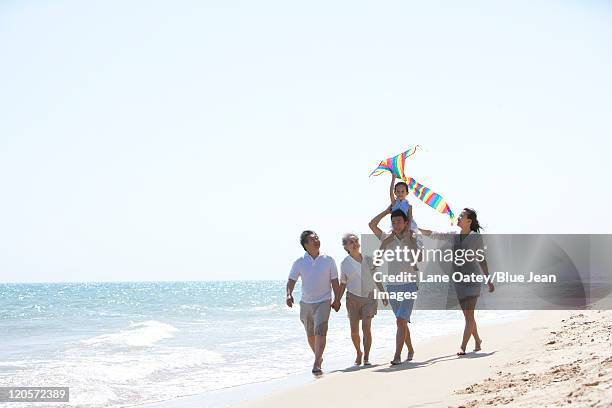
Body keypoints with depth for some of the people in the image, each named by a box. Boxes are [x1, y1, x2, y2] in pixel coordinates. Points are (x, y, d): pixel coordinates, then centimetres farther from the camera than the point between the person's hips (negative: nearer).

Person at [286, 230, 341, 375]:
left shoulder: (328, 260, -2)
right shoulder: (299, 262, -1)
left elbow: (335, 281, 4)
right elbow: (291, 280, -2)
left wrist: (337, 300, 3)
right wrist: (289, 294, -20)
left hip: (323, 302, -3)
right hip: (306, 302, 3)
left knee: (320, 332, -18)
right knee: (310, 334, 14)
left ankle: (316, 365, -23)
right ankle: (318, 357, 38)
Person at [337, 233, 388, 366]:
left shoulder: (368, 259, 0)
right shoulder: (345, 264, -2)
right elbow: (343, 284, 6)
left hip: (369, 297, 0)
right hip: (353, 298, 0)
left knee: (366, 328, -11)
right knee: (354, 330, 2)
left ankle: (366, 357, -2)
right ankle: (358, 353, 27)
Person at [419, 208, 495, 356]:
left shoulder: (476, 237, -4)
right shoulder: (454, 236, 8)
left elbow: (482, 260, 4)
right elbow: (433, 234, 8)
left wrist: (489, 280, 8)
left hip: (472, 279, -5)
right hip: (459, 281, 5)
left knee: (469, 315, -12)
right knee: (467, 315, 10)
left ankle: (463, 346, -16)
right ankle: (477, 341, 26)